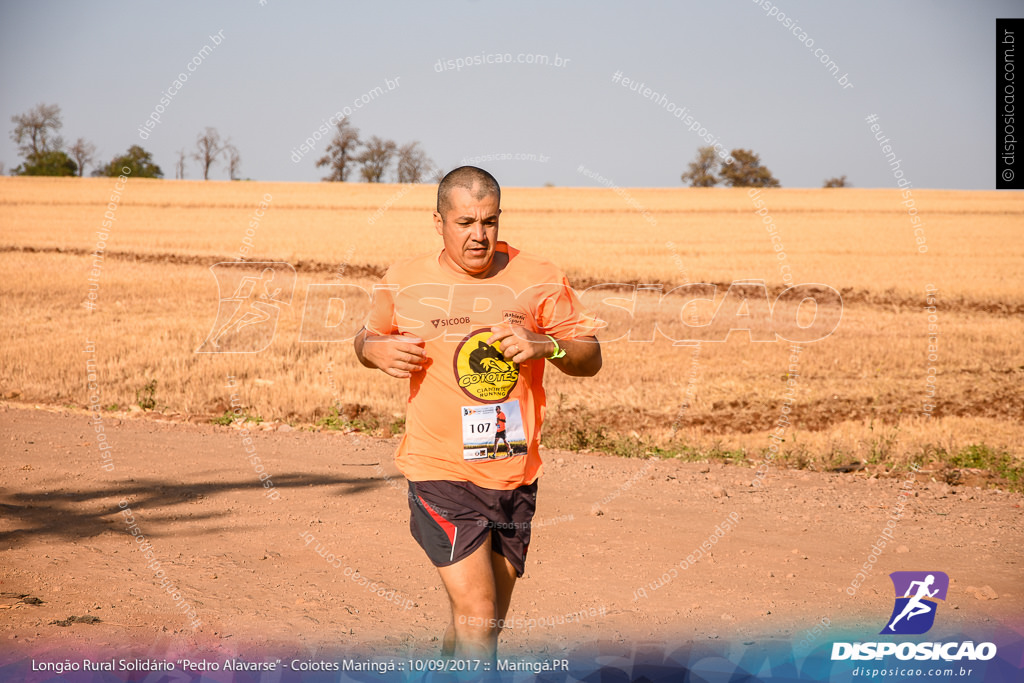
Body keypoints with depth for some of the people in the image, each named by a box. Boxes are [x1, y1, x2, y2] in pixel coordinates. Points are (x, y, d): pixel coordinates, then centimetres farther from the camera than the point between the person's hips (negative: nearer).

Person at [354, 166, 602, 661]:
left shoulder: (538, 281, 0)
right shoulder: (403, 282, 1)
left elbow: (590, 358, 4)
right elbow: (368, 336, 18)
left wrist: (546, 345, -16)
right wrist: (374, 349, -6)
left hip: (515, 477, 3)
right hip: (441, 475, -3)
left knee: (485, 626, 13)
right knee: (477, 619, -16)